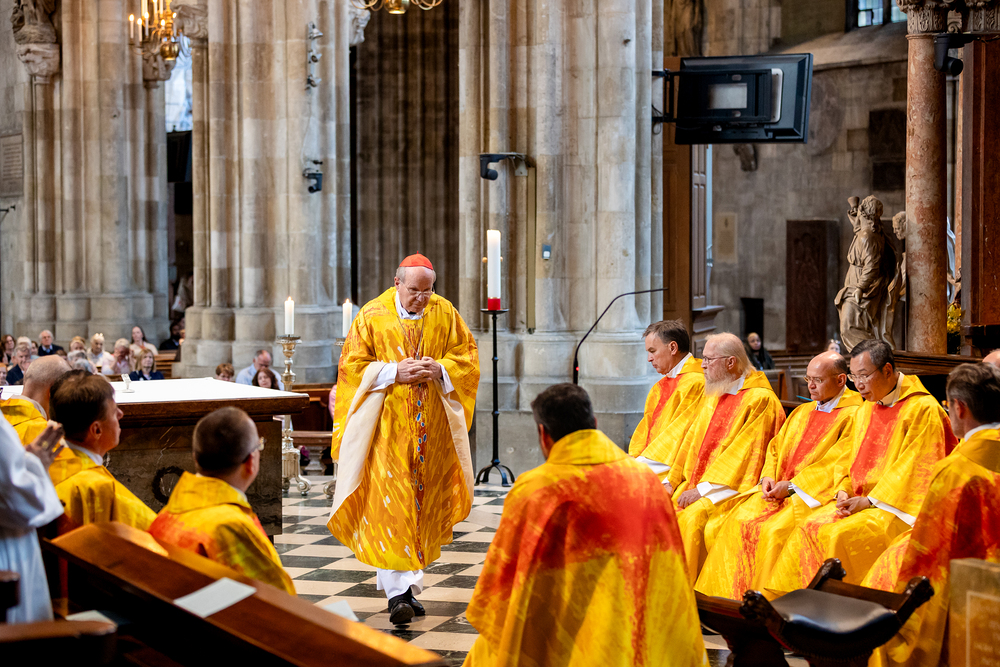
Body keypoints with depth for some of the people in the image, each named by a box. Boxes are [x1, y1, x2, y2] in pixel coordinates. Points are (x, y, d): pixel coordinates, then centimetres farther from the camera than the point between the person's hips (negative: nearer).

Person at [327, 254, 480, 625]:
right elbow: (353, 364, -2)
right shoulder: (373, 316, -3)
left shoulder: (446, 314, 4)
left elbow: (468, 355, 8)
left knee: (424, 505, 7)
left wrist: (440, 369, -12)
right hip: (387, 427, -3)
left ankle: (408, 584, 19)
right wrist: (394, 372, -16)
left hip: (431, 429, 3)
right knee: (390, 505, -11)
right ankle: (398, 591, -14)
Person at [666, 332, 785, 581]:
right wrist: (670, 483, 5)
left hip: (731, 487, -8)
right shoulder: (713, 397, 18)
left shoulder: (760, 400, -9)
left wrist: (703, 489, -18)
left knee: (693, 516, -29)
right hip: (694, 484, 8)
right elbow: (691, 443, 18)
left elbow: (744, 452, -16)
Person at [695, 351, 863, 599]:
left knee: (773, 529, -31)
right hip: (778, 490, 7)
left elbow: (838, 464, -13)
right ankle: (731, 596, -11)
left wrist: (791, 486, -15)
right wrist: (768, 477, 0)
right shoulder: (801, 412, 23)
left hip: (813, 494, -7)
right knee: (736, 522, -14)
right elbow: (775, 448, 21)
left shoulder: (853, 416, -4)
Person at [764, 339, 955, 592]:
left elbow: (914, 469, -14)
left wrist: (869, 500, -16)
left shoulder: (922, 410, -10)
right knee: (808, 529, -14)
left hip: (896, 506, -8)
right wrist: (843, 491, -1)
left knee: (842, 536, -29)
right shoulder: (866, 410, 16)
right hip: (860, 501, 8)